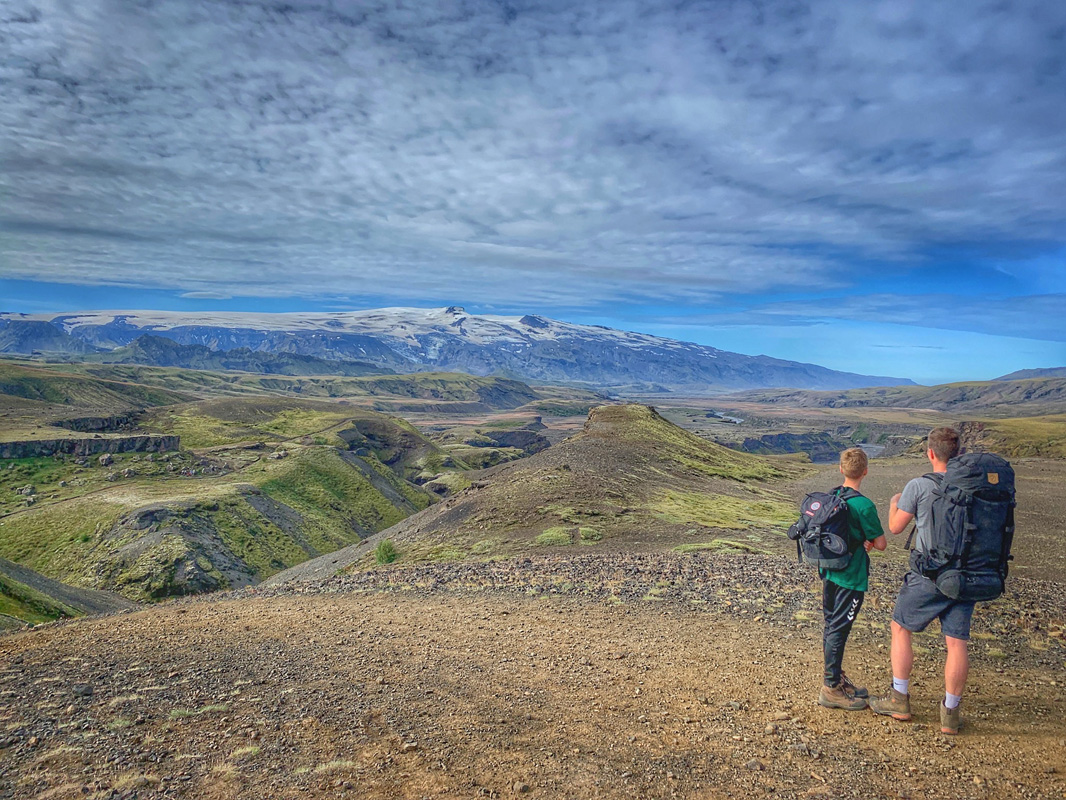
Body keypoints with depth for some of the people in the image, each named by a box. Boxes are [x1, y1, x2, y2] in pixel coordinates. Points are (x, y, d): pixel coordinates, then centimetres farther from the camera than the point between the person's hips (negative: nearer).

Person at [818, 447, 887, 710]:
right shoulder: (864, 505, -19)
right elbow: (881, 544, -12)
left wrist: (860, 541, 10)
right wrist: (870, 541, 9)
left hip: (829, 572, 7)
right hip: (851, 577, -7)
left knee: (831, 626, 16)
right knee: (838, 629, 0)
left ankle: (836, 680, 30)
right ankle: (831, 689, 10)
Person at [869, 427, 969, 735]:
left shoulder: (919, 486, -13)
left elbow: (895, 527, -3)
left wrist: (894, 502, 16)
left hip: (928, 577, -4)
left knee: (900, 629, 12)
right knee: (957, 643, 8)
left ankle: (899, 700, 17)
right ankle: (950, 713, 15)